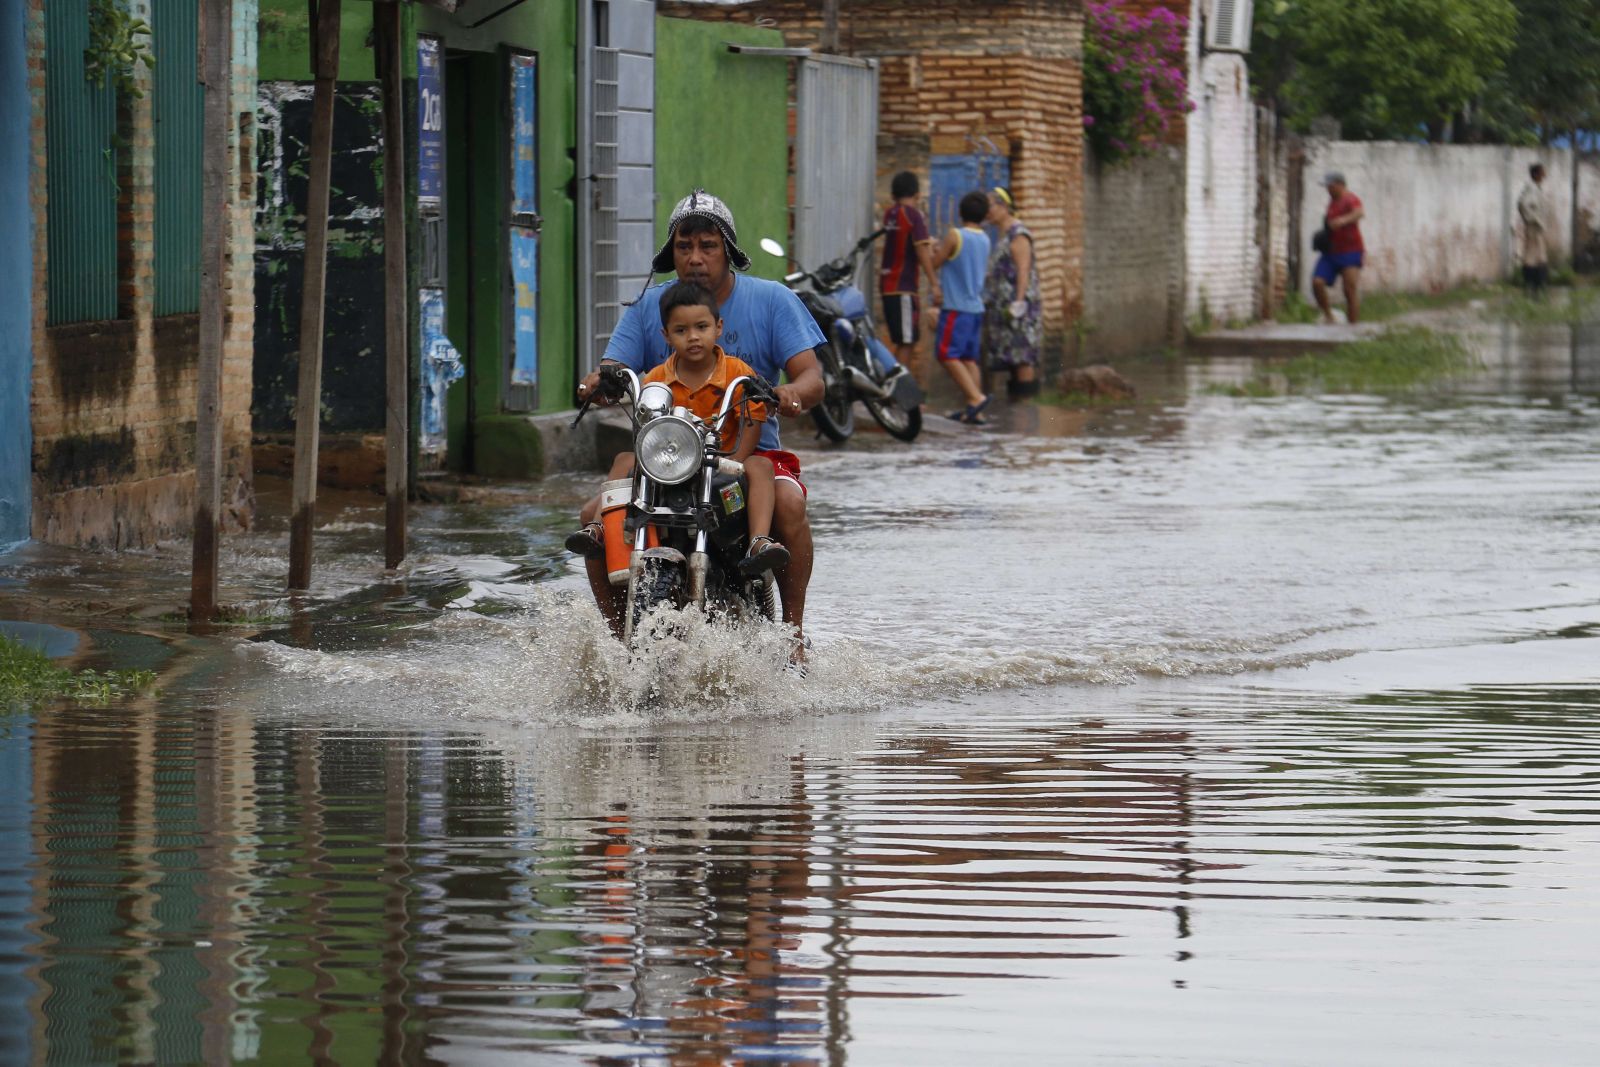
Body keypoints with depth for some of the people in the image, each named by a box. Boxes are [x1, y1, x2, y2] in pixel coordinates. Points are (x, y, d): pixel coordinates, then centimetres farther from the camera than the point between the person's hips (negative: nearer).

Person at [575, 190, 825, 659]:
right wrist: (597, 383, -26)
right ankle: (620, 634, -6)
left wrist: (793, 392, -30)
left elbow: (811, 377, -6)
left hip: (752, 450, -2)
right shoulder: (648, 306, 6)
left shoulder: (771, 300, 1)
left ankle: (793, 630, -21)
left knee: (788, 502, -33)